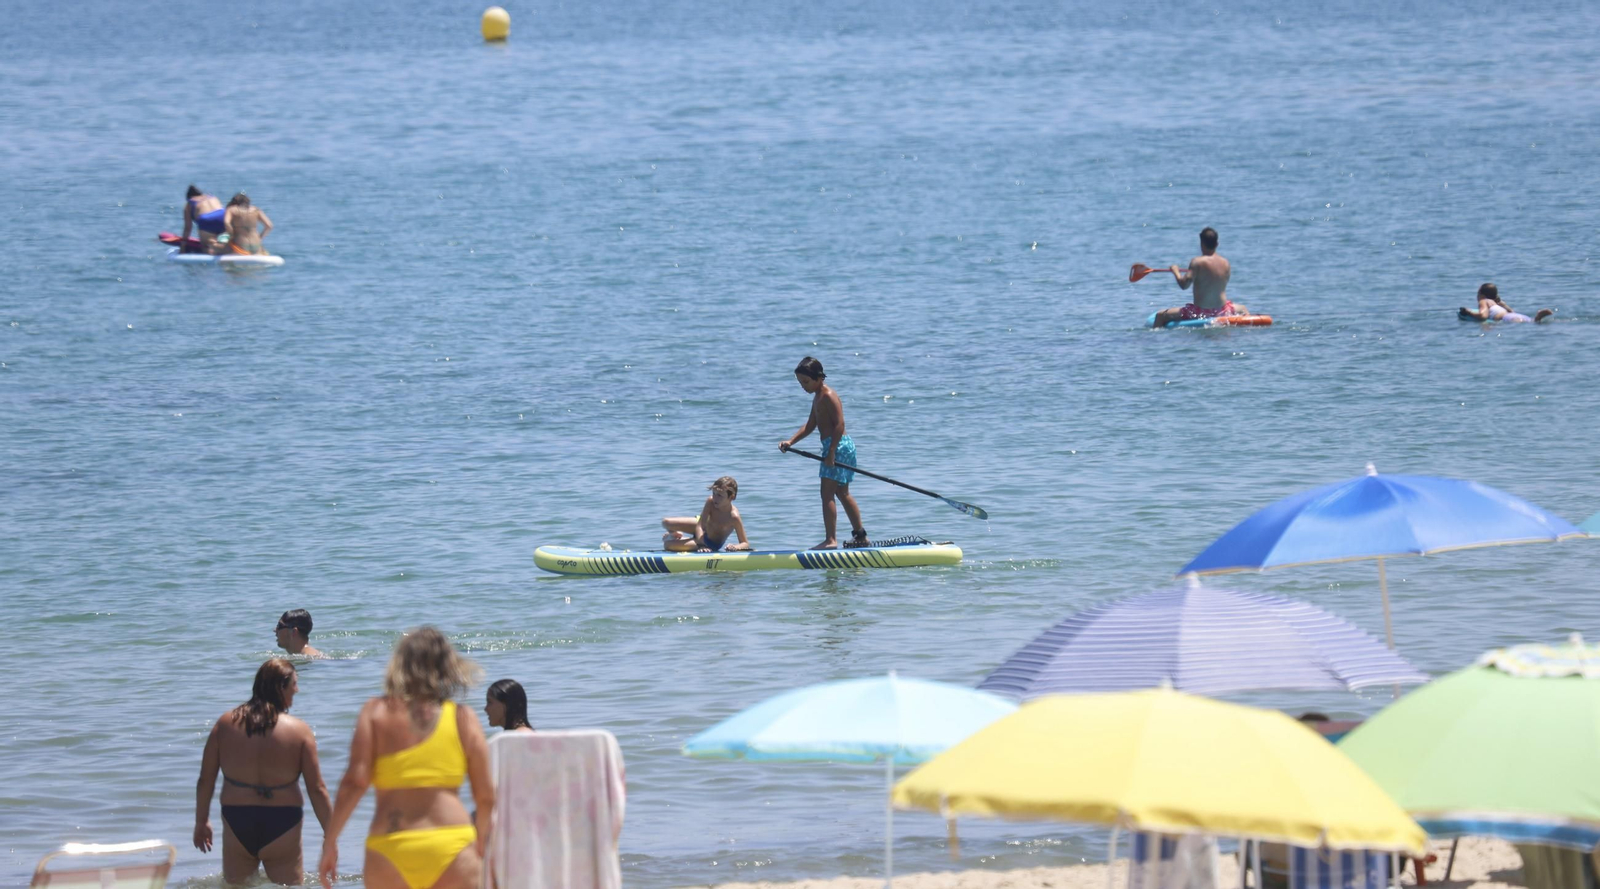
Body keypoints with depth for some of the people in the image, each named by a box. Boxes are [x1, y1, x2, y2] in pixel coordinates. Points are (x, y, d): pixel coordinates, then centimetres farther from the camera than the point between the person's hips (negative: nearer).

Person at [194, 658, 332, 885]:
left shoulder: (226, 724, -1)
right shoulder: (299, 731, -8)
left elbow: (205, 780, 3)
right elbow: (317, 790, -7)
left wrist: (201, 822, 17)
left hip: (236, 825, 2)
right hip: (281, 828, -2)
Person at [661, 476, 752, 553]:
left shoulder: (734, 517, -37)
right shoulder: (710, 501, -26)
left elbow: (745, 543, -28)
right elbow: (699, 526, -26)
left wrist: (736, 547, -51)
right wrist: (701, 545, -42)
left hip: (711, 542, -4)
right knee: (666, 523, 1)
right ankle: (676, 535, 39)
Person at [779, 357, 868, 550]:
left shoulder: (828, 396, -15)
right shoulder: (818, 397, 17)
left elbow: (839, 424, -22)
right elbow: (810, 425, 18)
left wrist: (831, 452, -25)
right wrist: (790, 441, 6)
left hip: (838, 446, -11)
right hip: (835, 446, 11)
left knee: (827, 494, -12)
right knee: (842, 494, 17)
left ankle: (830, 540, -15)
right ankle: (860, 536, 24)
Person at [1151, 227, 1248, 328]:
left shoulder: (1197, 262, -15)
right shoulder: (1225, 262, -1)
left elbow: (1184, 284, -20)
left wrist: (1175, 271, 0)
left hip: (1199, 312, -4)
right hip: (1221, 311, 4)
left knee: (1160, 315, 6)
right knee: (1243, 310, 37)